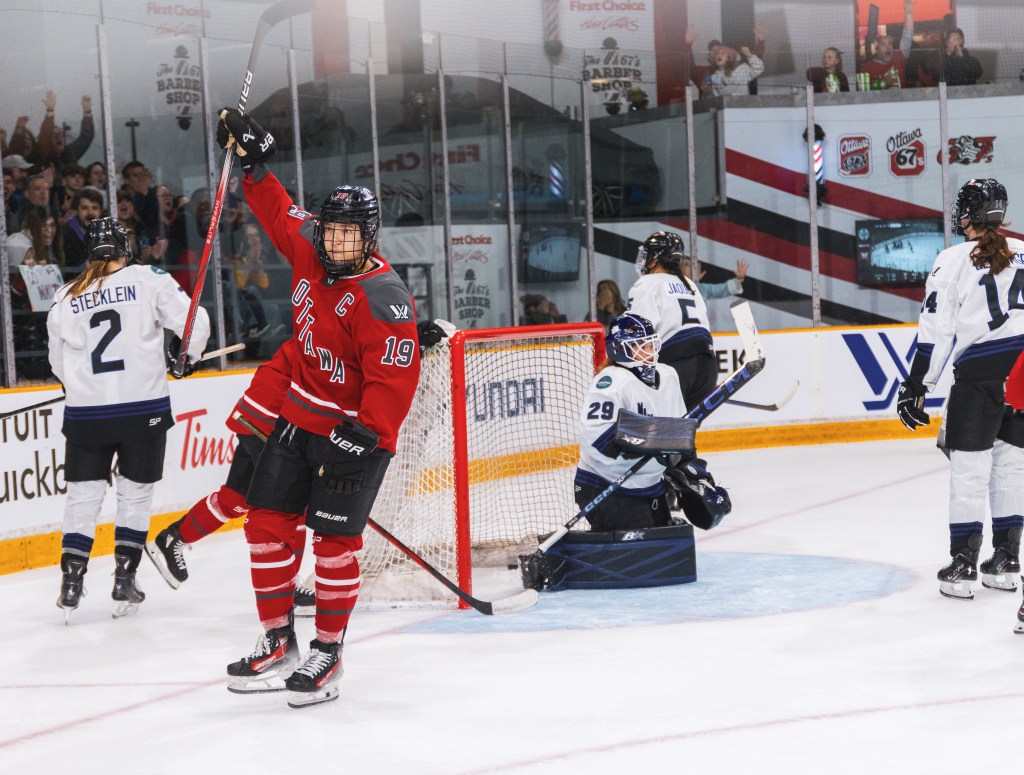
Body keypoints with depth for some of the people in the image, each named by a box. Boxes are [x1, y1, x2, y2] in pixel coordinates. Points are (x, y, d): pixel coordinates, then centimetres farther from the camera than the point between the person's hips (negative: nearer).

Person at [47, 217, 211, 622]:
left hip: (85, 412, 2)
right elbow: (194, 322, -7)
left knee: (82, 496, 10)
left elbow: (59, 364, 13)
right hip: (144, 408, -2)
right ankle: (124, 582, 10)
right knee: (135, 494, 11)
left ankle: (71, 584, 5)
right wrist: (189, 357, 14)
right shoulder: (149, 279, -3)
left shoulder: (65, 298, 5)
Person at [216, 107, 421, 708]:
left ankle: (328, 655, 7)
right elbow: (280, 213, 21)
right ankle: (279, 642, 17)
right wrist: (254, 162, 17)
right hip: (299, 417, 8)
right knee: (267, 523, 7)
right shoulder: (311, 252, 1)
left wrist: (362, 439, -30)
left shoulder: (383, 298, -22)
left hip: (357, 432, -8)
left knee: (335, 540, -5)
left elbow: (394, 380, -26)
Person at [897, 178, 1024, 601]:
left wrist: (916, 387, -1)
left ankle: (963, 565, 1)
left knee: (969, 467, 1)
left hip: (980, 375, -4)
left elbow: (936, 329, -5)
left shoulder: (954, 260, -3)